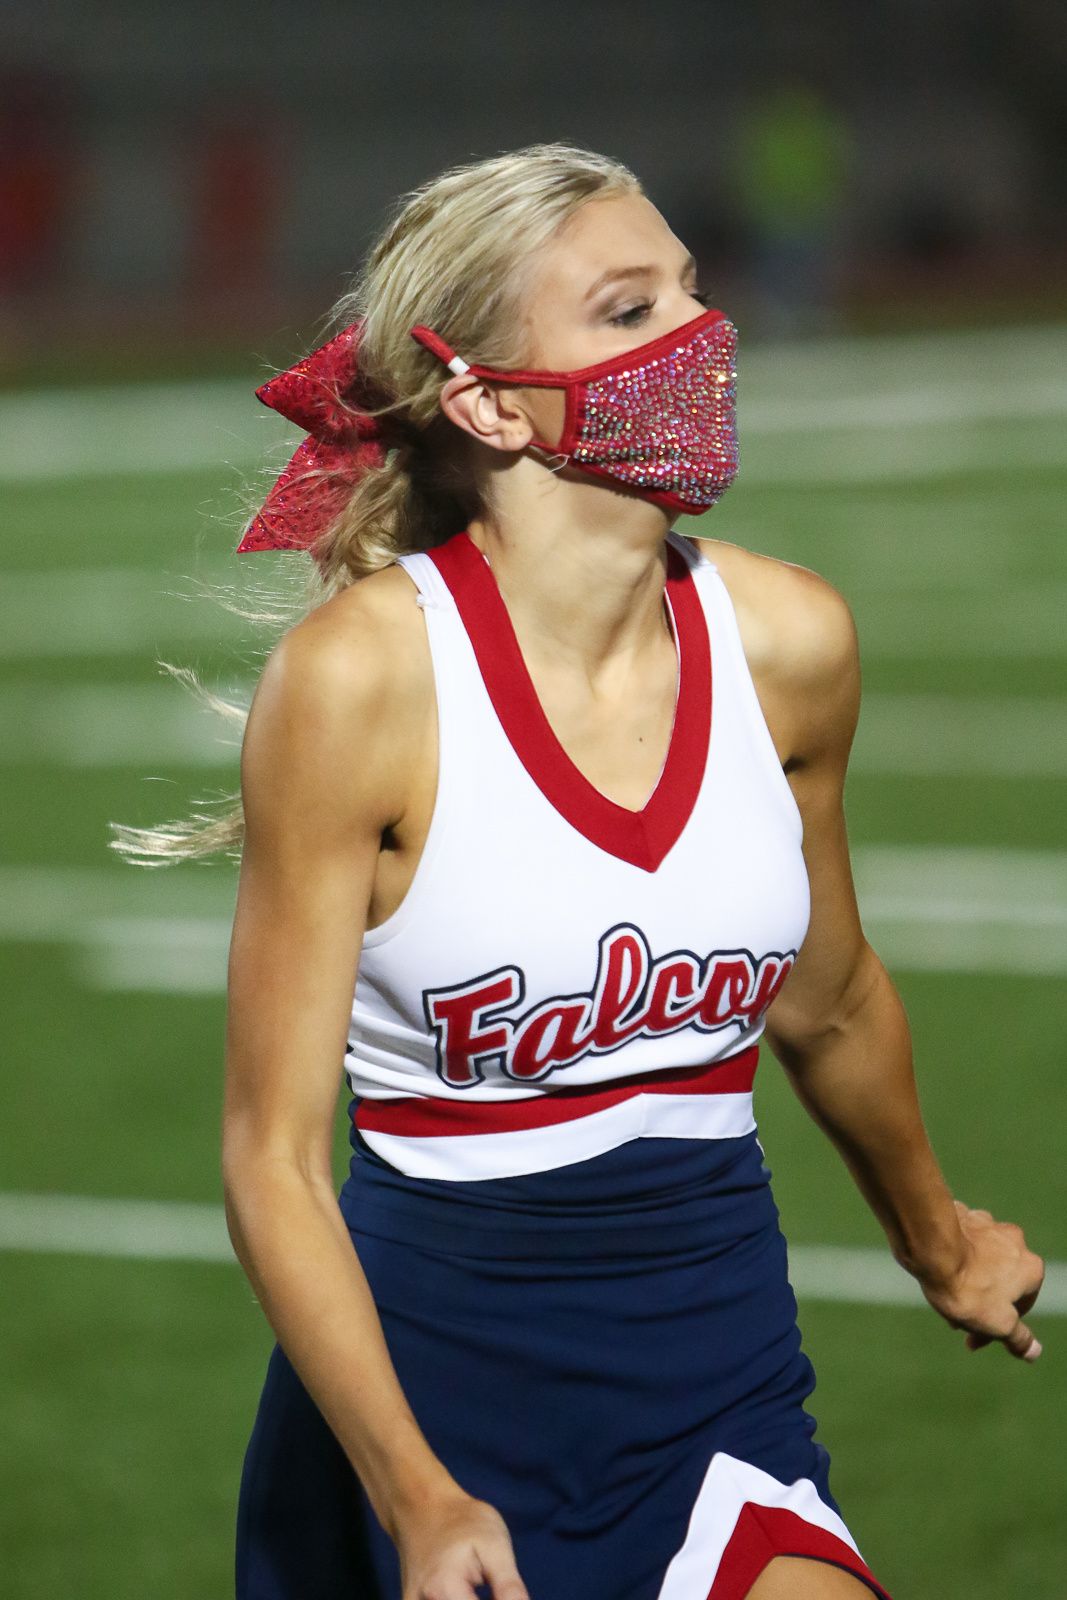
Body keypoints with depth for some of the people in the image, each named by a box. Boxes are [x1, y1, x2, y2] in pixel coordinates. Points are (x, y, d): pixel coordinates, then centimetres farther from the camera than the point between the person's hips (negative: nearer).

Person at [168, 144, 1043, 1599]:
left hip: (721, 1365, 2)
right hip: (432, 1365, -2)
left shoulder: (787, 642, -1)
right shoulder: (357, 675, -13)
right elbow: (275, 1158, -12)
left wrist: (937, 1244, 34)